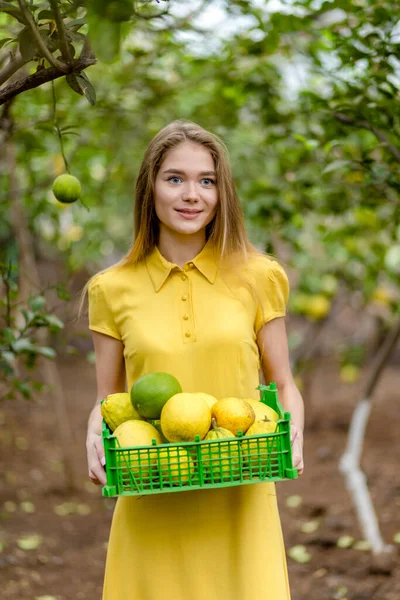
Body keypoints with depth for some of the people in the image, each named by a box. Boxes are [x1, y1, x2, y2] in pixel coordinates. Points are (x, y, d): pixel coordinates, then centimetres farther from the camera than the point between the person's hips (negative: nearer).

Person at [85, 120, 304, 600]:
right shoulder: (115, 289, 4)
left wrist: (291, 434, -11)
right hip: (151, 505, 0)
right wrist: (96, 437, -11)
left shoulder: (256, 278, 4)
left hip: (239, 500, 0)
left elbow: (283, 385, 9)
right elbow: (106, 400, 10)